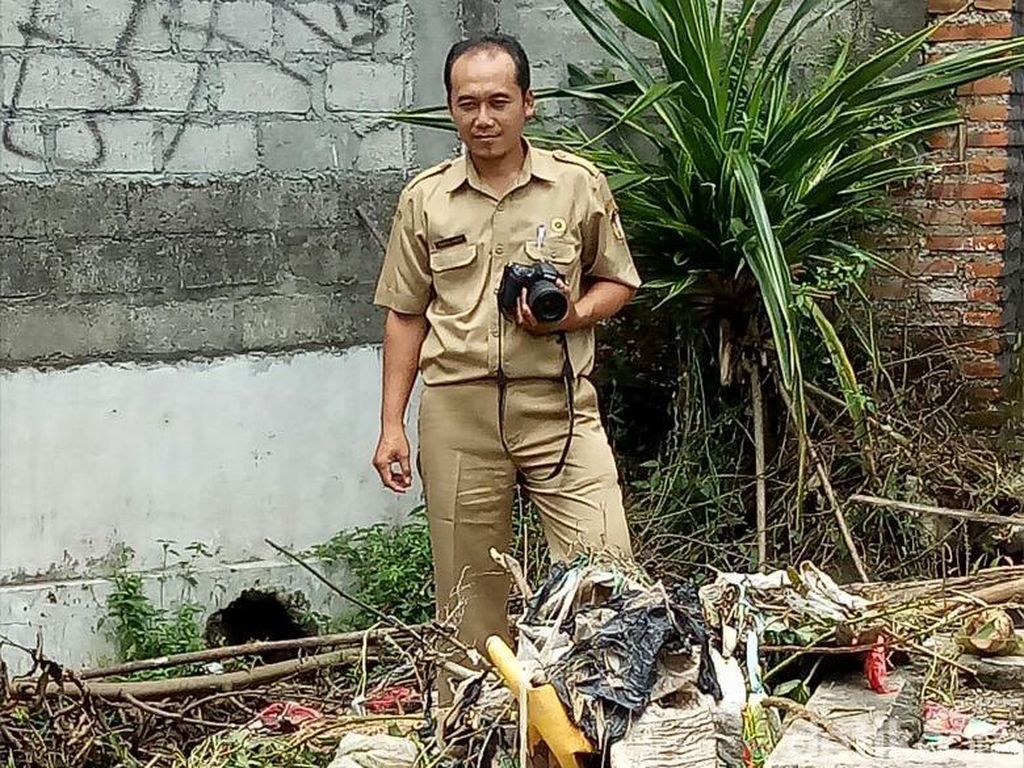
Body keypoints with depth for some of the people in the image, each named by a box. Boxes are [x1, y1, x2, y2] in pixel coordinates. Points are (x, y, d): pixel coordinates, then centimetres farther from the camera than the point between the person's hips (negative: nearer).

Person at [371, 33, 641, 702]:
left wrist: (572, 314, -9)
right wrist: (392, 424, 6)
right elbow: (406, 316, 11)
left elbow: (618, 282, 13)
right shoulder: (425, 199, 7)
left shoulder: (580, 185, 3)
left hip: (559, 406, -1)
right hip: (458, 412, 1)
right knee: (470, 592, 7)